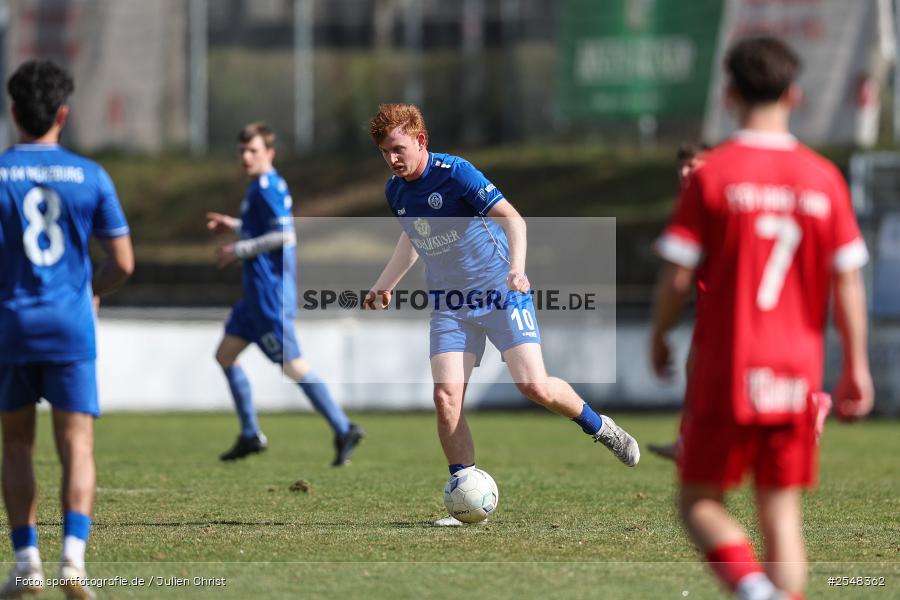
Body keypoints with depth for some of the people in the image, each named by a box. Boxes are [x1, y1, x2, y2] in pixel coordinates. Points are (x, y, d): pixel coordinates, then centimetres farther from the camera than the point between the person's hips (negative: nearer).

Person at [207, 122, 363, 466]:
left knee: (293, 365, -9)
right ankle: (250, 435, 16)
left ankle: (344, 430, -7)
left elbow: (284, 235, -23)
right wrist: (235, 227, 25)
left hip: (269, 292, -11)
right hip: (258, 292, 11)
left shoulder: (266, 187, -15)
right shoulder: (266, 185, 15)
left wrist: (240, 250, -17)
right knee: (225, 354, 13)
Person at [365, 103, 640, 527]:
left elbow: (512, 218, -20)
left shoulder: (455, 173, -17)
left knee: (534, 387, -16)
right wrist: (384, 285, 27)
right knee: (446, 396, -11)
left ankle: (599, 428, 14)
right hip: (450, 306, 5)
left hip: (500, 293, -5)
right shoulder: (395, 192, 4)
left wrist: (516, 269, -35)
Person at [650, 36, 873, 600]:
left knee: (700, 502, 6)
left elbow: (677, 276, -7)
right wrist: (857, 367, 10)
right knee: (782, 511, 10)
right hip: (797, 372, 3)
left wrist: (659, 336, 10)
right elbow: (848, 283, 2)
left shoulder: (712, 173, -7)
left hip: (725, 369, -3)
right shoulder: (824, 178, 1)